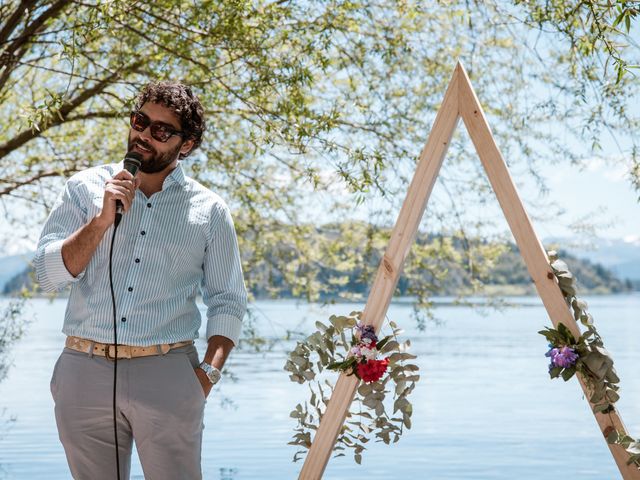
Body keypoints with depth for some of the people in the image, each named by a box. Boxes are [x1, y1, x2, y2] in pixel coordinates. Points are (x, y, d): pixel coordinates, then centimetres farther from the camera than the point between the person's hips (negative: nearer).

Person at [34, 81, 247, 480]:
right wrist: (103, 218, -12)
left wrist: (208, 372, -5)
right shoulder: (86, 188, 7)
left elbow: (228, 301, 8)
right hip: (85, 371, 1)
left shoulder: (209, 211, 6)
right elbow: (49, 274, -2)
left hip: (167, 373, -1)